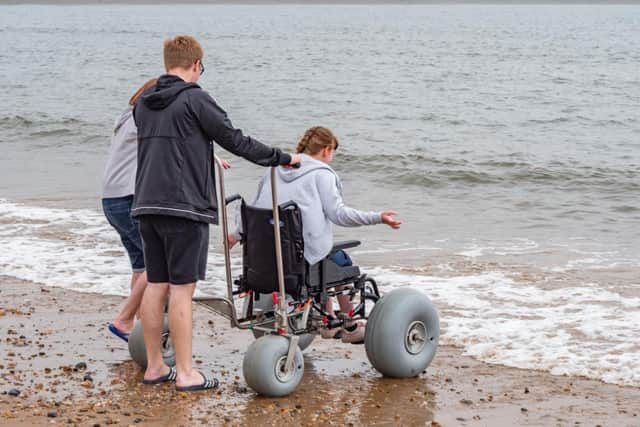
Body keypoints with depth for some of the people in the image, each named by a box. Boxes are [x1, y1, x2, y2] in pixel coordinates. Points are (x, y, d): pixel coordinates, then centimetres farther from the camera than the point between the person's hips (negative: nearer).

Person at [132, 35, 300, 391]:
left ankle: (155, 366, 17)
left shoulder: (144, 104, 13)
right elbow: (236, 140, -7)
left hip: (148, 204, 7)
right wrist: (282, 158, 6)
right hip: (185, 206, -7)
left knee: (156, 285, 12)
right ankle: (185, 373, -1)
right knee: (182, 289, -4)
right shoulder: (195, 99, -9)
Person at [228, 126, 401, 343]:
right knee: (342, 261, 23)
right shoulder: (322, 174, -2)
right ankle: (350, 327, 28)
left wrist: (237, 234, 37)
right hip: (305, 255, -7)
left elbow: (254, 209, 23)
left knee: (325, 257, 33)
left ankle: (329, 323, 36)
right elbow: (338, 213, -11)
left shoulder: (275, 171, 17)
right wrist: (377, 218, -9)